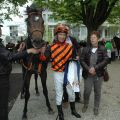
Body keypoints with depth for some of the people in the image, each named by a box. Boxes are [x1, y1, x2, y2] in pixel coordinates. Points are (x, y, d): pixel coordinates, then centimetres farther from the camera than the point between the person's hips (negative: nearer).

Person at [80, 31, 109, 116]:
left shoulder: (103, 49, -3)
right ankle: (85, 105, 32)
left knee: (97, 92, 11)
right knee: (87, 91, 6)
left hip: (98, 75, 0)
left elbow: (106, 60, -10)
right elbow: (82, 60, -2)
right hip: (88, 74, 0)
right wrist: (88, 69, -15)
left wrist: (95, 68, -18)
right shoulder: (86, 49, 0)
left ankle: (96, 108, 30)